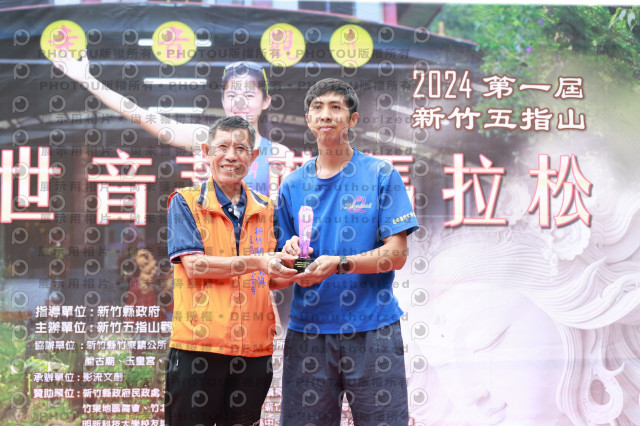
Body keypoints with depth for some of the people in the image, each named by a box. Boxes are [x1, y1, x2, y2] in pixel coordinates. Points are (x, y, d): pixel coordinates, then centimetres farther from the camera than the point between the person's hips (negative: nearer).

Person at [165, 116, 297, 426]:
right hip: (197, 344, -4)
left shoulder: (264, 209, 14)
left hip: (253, 347, 4)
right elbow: (193, 265, -12)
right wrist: (256, 262, -18)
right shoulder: (186, 202, 0)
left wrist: (287, 263, -5)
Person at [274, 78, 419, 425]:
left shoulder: (381, 175, 1)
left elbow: (396, 254, -6)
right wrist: (291, 258, -10)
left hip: (372, 329, -2)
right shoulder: (293, 185, 11)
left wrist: (339, 264, -21)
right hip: (308, 329, 3)